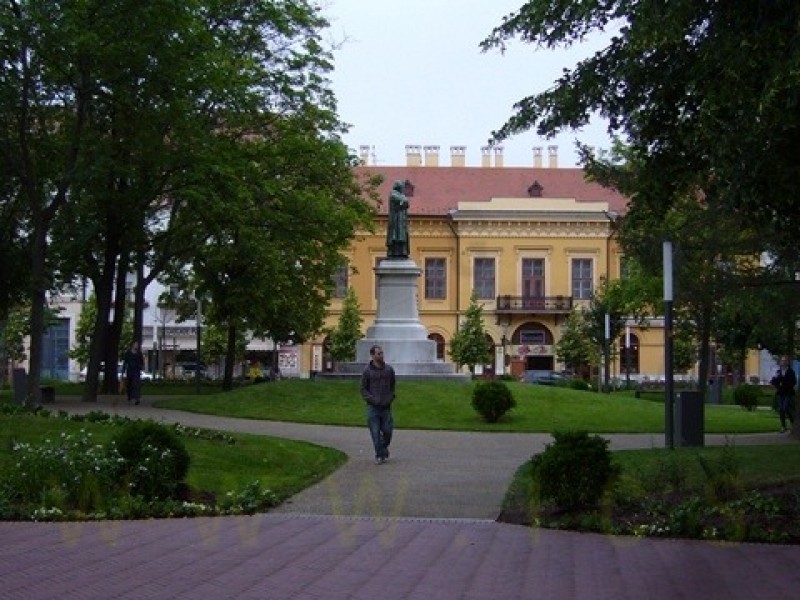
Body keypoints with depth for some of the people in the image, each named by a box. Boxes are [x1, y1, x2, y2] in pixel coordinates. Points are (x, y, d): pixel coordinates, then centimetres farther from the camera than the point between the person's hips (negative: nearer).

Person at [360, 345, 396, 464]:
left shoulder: (389, 369, 6)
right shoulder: (367, 371, -1)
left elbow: (392, 386, 17)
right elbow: (363, 389, 3)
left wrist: (390, 398, 3)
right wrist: (372, 399, -10)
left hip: (386, 406, 2)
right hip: (373, 407, -2)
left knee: (387, 431, 2)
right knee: (375, 433, -3)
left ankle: (384, 447, 31)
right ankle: (380, 455, 7)